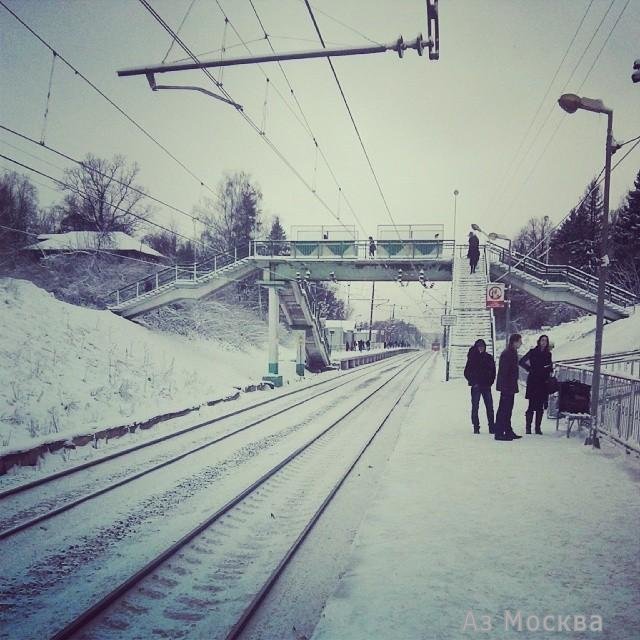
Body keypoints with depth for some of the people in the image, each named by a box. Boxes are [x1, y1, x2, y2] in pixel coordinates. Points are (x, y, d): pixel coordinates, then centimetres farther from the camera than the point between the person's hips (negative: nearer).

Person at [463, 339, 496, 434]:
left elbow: (493, 372, 11)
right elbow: (467, 373, 1)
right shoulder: (472, 358, 1)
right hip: (476, 387, -2)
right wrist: (473, 382, -8)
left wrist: (490, 382, -1)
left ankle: (492, 427, 6)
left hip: (486, 386, 2)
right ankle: (476, 427, 7)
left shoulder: (489, 357, 8)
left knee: (490, 407, 0)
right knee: (475, 407, 2)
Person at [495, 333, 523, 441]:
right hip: (507, 387, -10)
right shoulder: (507, 354, -17)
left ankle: (508, 432, 22)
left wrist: (514, 386, 22)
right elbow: (503, 372, -21)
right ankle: (499, 433, -3)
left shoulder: (512, 353, 15)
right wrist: (505, 387, -24)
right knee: (503, 410, -6)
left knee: (508, 409, 15)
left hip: (510, 387, 10)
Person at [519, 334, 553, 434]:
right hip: (533, 382, -3)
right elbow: (521, 361, 2)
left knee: (540, 407, 4)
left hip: (543, 382, 3)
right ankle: (528, 427, 0)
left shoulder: (548, 354, 12)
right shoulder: (532, 352, 2)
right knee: (532, 406, -5)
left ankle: (538, 428, 11)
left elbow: (550, 368, 17)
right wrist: (529, 369, -4)